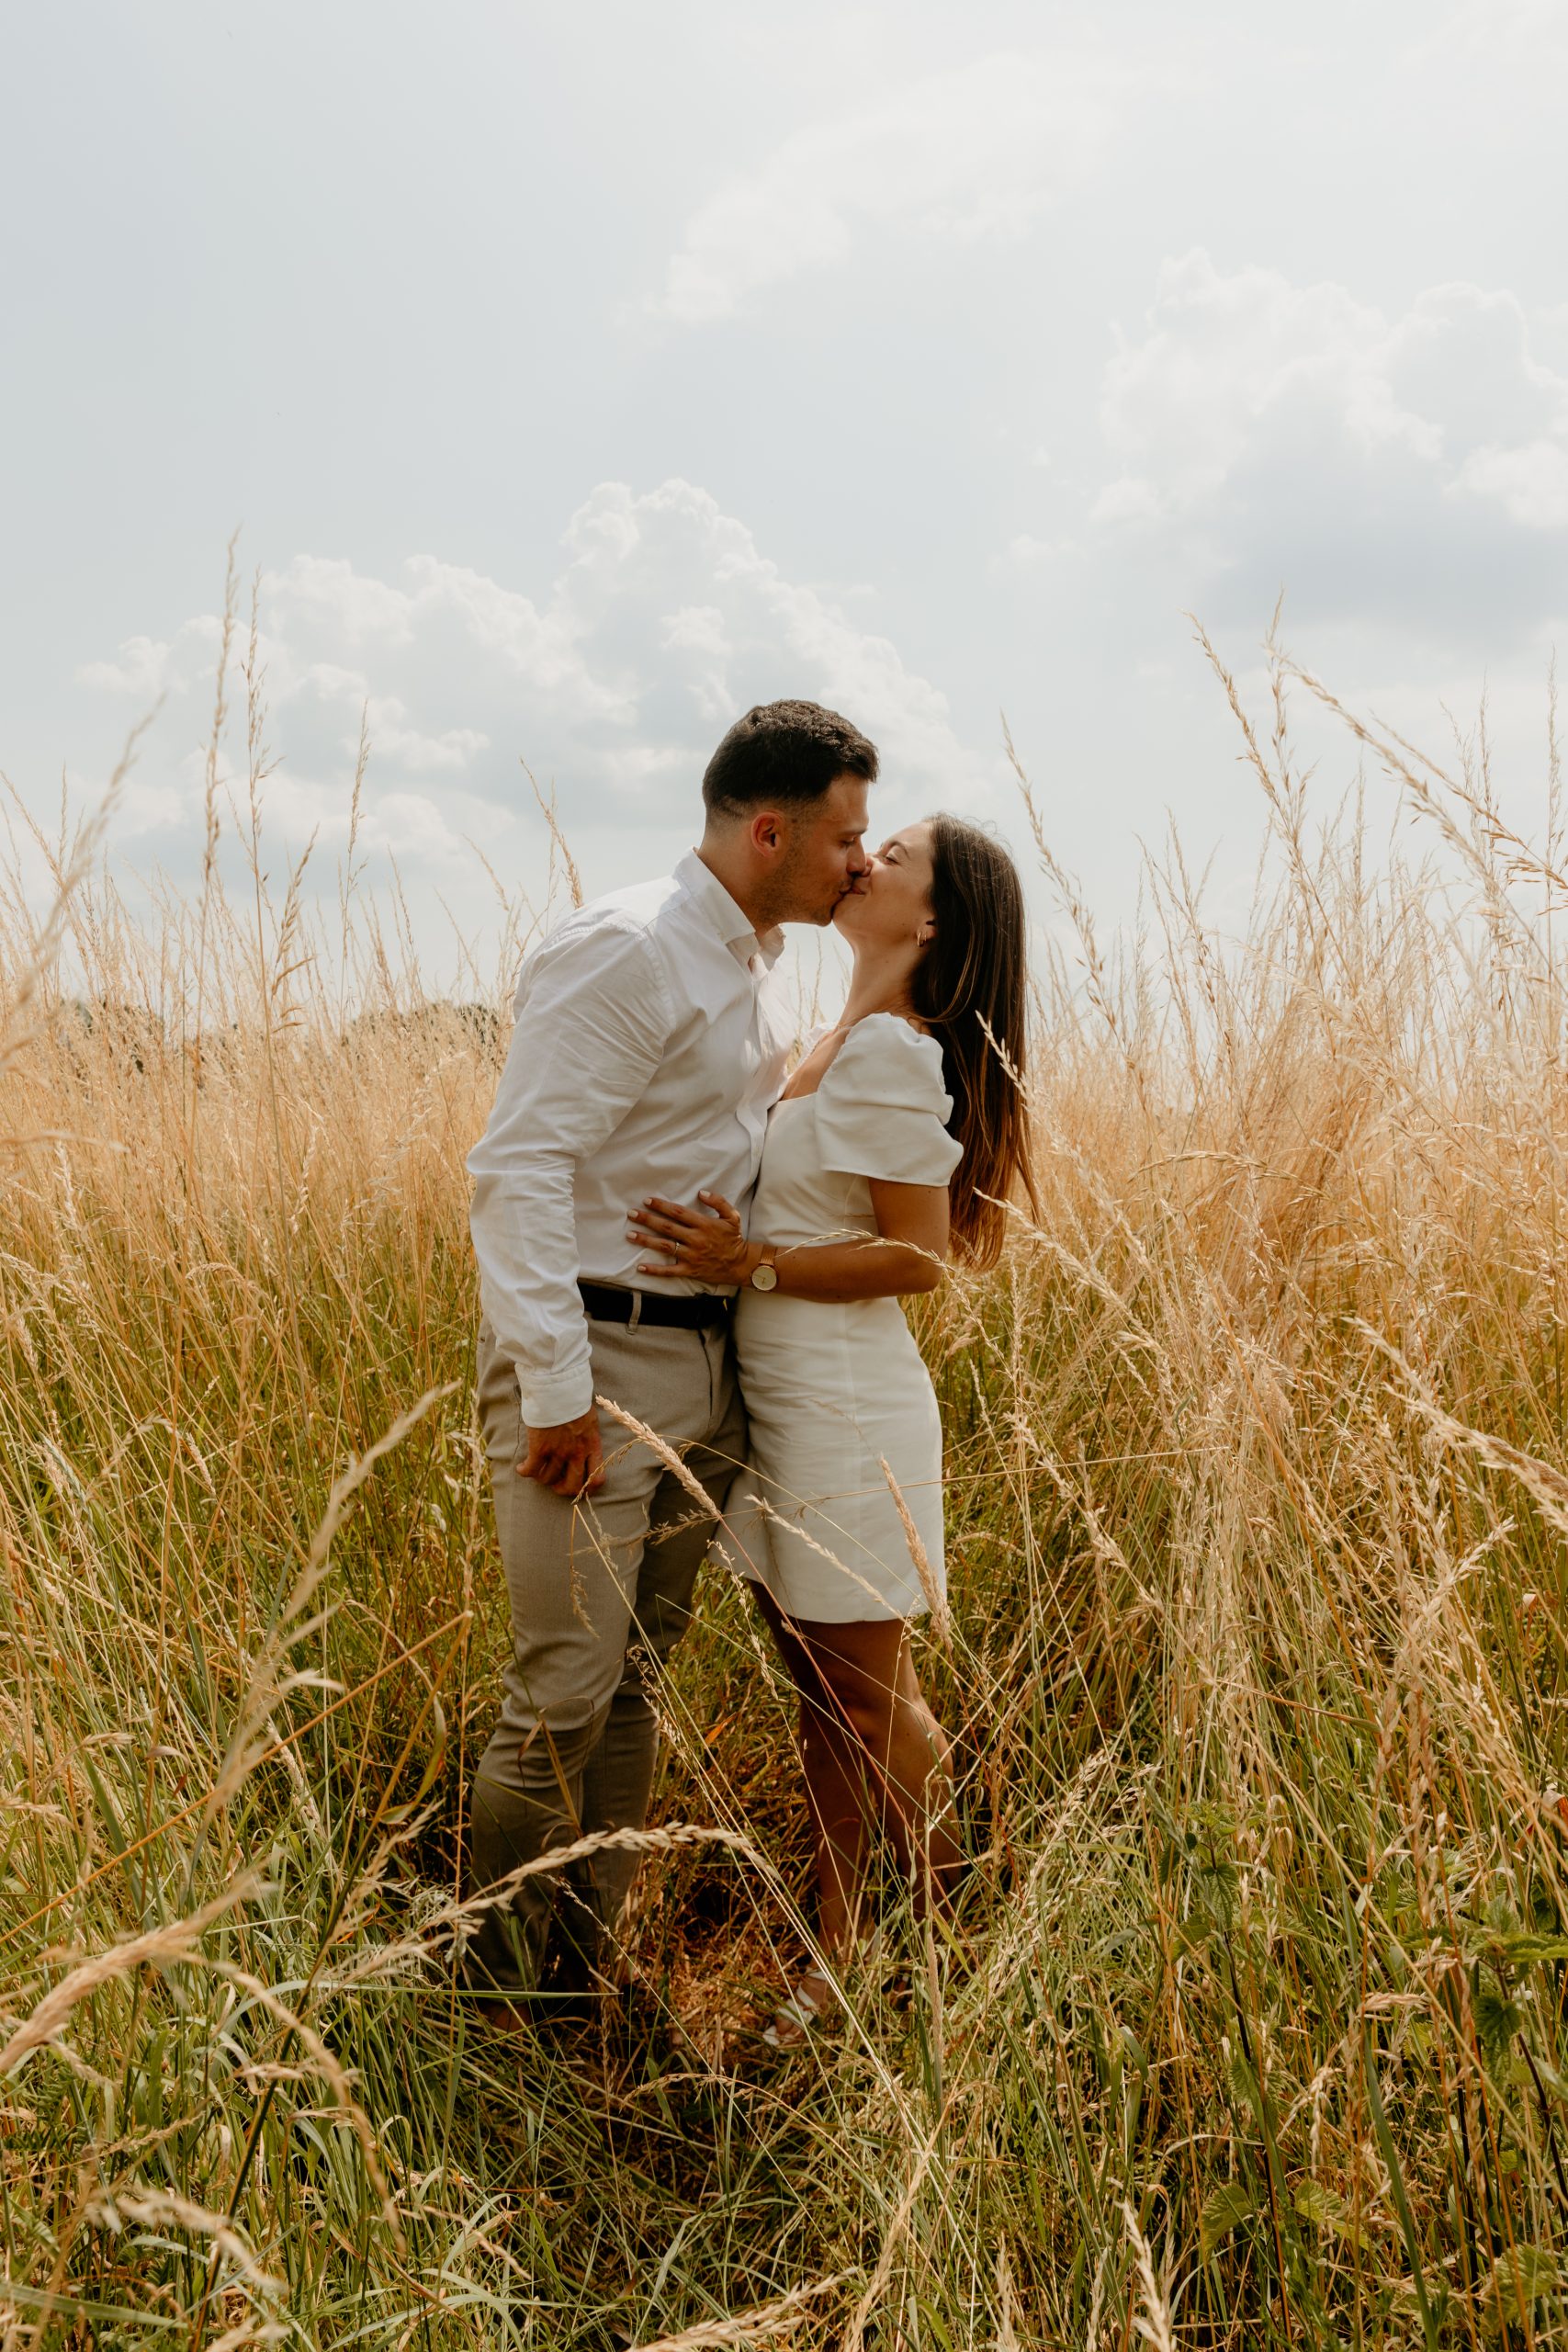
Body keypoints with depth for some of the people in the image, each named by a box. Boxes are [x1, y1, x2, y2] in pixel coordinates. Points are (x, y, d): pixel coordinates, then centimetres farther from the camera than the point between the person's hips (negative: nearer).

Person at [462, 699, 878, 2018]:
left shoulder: (761, 970, 14)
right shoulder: (625, 954, -14)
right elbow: (518, 1171, -20)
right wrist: (556, 1390, -21)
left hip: (708, 1363, 9)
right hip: (596, 1359, -8)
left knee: (638, 1674, 14)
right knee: (566, 1691, -4)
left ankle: (593, 1964, 27)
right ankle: (492, 2002, 14)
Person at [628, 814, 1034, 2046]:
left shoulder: (890, 1049, -17)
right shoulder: (844, 1043, 11)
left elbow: (918, 1255, -18)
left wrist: (752, 1263, -21)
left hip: (842, 1404, -9)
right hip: (786, 1396, 9)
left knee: (871, 1692, 5)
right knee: (822, 1689, 15)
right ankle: (837, 1948, 27)